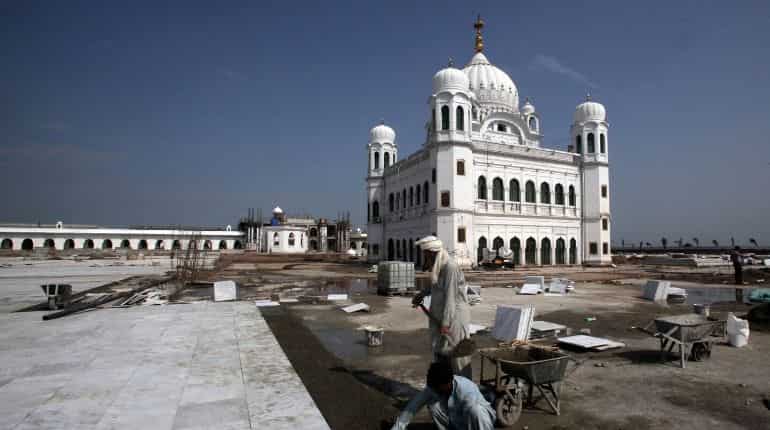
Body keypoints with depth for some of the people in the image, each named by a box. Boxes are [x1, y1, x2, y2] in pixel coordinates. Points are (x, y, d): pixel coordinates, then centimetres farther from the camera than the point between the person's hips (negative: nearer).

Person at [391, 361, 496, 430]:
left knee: (475, 410, -39)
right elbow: (413, 406, -16)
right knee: (433, 405, -21)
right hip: (457, 421, 4)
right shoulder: (434, 386, -19)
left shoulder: (467, 390, -37)